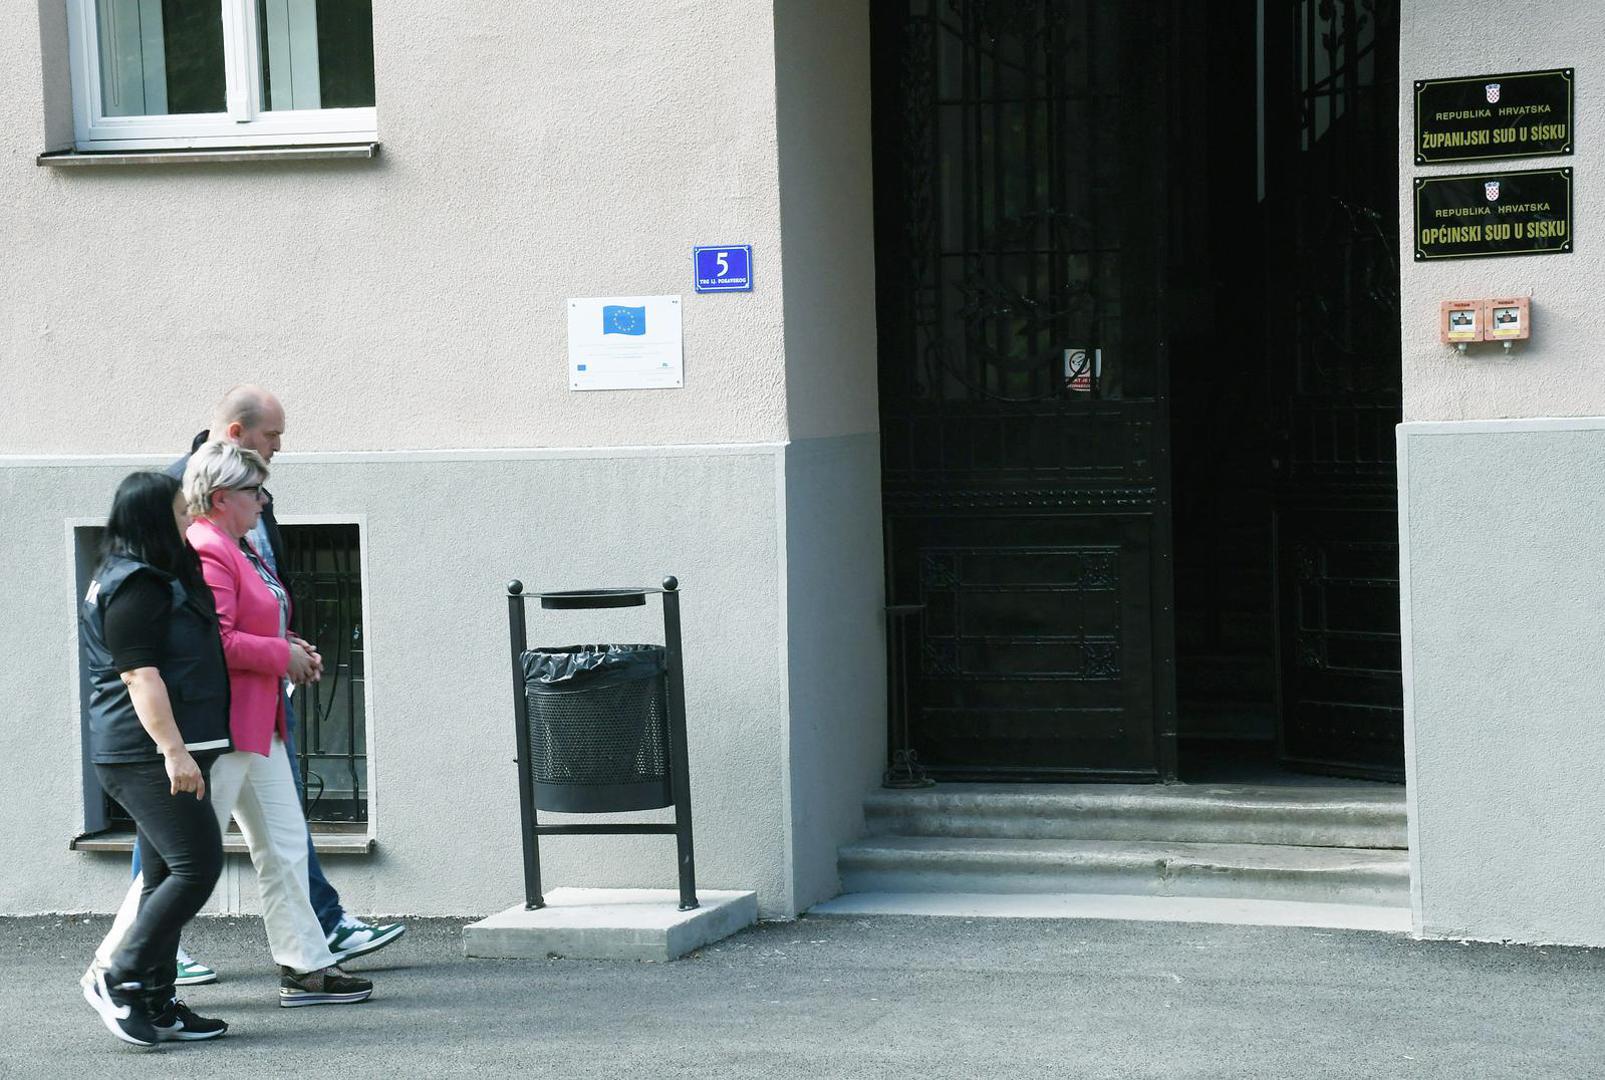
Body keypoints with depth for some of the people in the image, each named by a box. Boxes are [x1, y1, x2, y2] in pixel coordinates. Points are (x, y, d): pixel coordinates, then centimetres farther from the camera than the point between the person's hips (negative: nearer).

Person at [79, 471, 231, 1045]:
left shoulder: (158, 579, 18)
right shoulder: (135, 586, -15)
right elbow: (139, 675, -21)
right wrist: (173, 749, -25)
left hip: (158, 755, 11)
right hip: (146, 755, -11)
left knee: (165, 877, 11)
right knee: (197, 864, -12)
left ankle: (155, 1004, 14)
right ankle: (119, 979, -7)